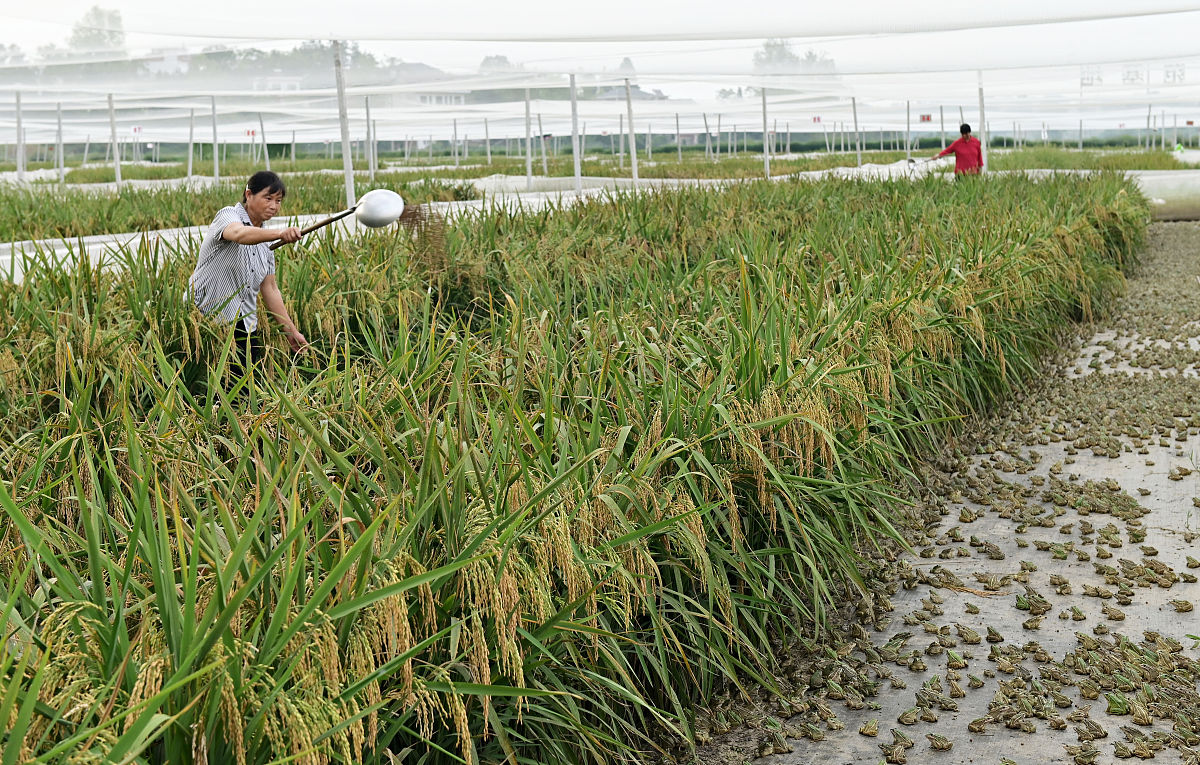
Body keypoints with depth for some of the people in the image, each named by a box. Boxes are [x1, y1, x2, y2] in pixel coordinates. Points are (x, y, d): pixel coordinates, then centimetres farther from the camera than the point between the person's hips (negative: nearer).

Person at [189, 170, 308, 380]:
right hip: (206, 317, -7)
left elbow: (269, 289, 16)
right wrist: (280, 233, -52)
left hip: (244, 324, 7)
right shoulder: (228, 215, -8)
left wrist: (291, 331, 11)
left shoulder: (264, 239, 14)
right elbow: (239, 234, -34)